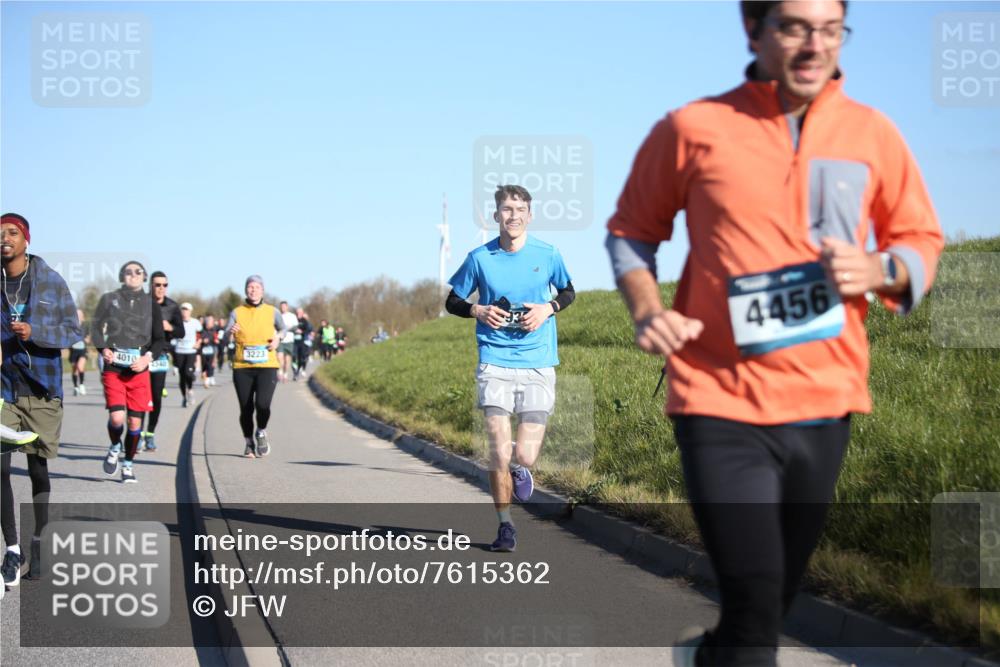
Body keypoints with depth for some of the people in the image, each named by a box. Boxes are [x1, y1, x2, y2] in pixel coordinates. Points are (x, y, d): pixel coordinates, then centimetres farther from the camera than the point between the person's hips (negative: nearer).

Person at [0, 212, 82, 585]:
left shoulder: (51, 282, -1)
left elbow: (74, 331, -2)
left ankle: (40, 544, 23)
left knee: (38, 468, 7)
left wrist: (34, 333, -17)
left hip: (42, 388, -1)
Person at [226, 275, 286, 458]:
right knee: (246, 408, 3)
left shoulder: (272, 312, 6)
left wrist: (278, 337, 1)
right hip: (242, 368, 0)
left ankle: (261, 432, 14)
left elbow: (283, 329, 23)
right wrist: (230, 332, -30)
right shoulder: (237, 312, 2)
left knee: (262, 404, -17)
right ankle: (248, 442, 26)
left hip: (267, 367, 0)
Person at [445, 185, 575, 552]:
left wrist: (548, 308, -4)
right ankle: (505, 525, 11)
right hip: (495, 363, 0)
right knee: (498, 450, -8)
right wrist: (477, 311, -9)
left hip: (538, 364, 0)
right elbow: (452, 302, 12)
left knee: (525, 455, -6)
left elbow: (568, 292, 17)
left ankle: (520, 468, 33)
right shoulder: (479, 258, 0)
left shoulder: (547, 255, 1)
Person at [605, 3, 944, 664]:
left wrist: (877, 271, -10)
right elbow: (631, 229, 9)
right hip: (721, 403, -4)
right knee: (755, 605, -14)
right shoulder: (693, 129, -3)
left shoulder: (872, 133, 3)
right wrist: (647, 310, -8)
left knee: (770, 605, 16)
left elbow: (922, 240, 12)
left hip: (823, 405, 4)